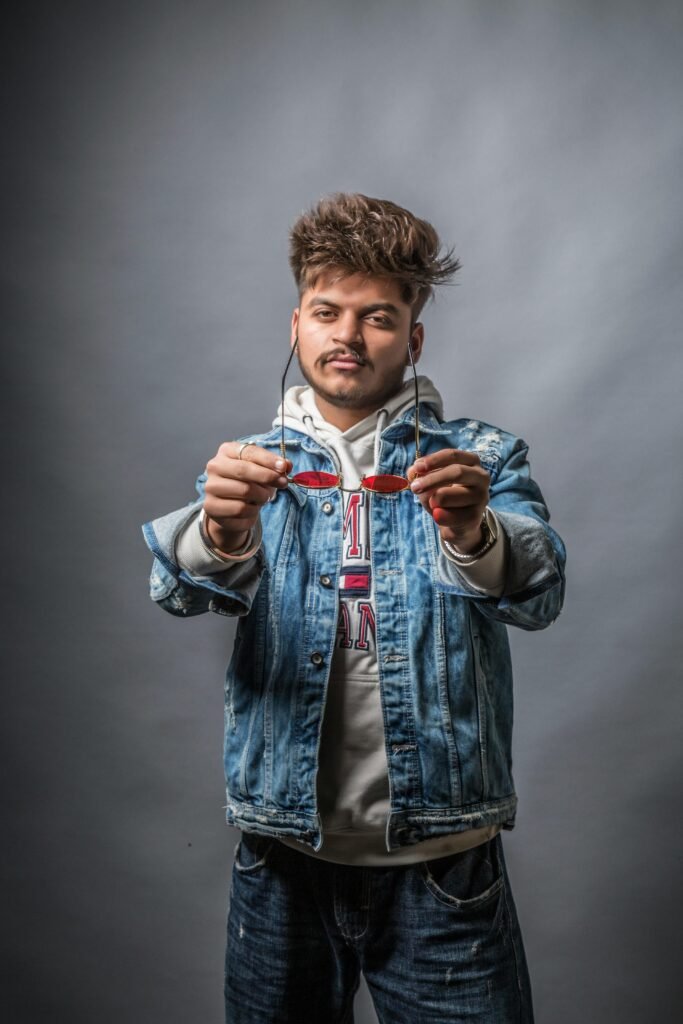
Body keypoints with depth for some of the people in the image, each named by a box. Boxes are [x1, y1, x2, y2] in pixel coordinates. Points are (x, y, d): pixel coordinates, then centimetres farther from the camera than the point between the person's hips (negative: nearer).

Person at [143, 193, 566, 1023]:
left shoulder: (482, 459, 1)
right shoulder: (252, 463, 4)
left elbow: (538, 594, -15)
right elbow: (182, 585, -13)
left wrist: (473, 536, -36)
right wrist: (220, 532, -35)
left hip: (444, 858, -1)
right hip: (285, 854, 2)